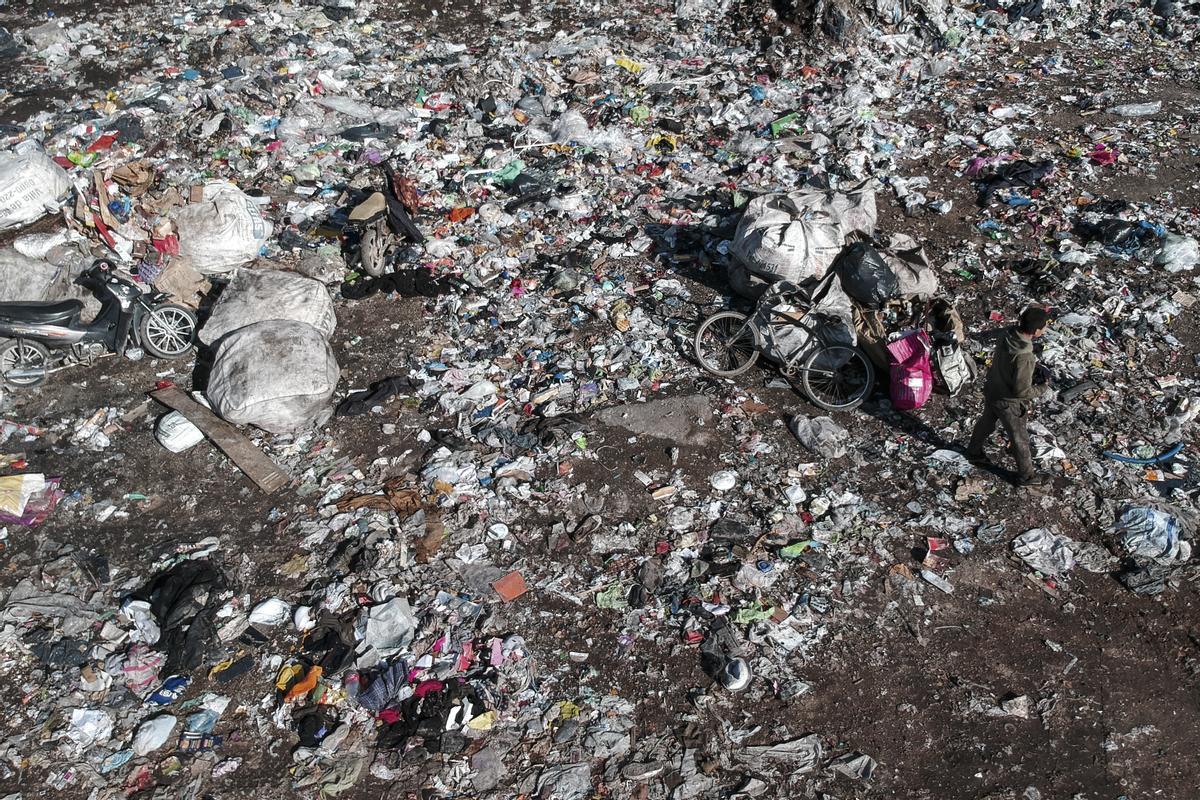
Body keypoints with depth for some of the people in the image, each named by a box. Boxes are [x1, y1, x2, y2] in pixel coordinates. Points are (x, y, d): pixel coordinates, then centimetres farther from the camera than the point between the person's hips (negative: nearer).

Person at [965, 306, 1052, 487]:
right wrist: (1037, 391, -11)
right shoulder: (1023, 357, -38)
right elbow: (1021, 390, -29)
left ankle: (974, 453, 56)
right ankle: (1026, 476, 35)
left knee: (986, 423, 32)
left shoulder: (1010, 335, -15)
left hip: (991, 391, 7)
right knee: (1020, 439, 15)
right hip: (1007, 402, -7)